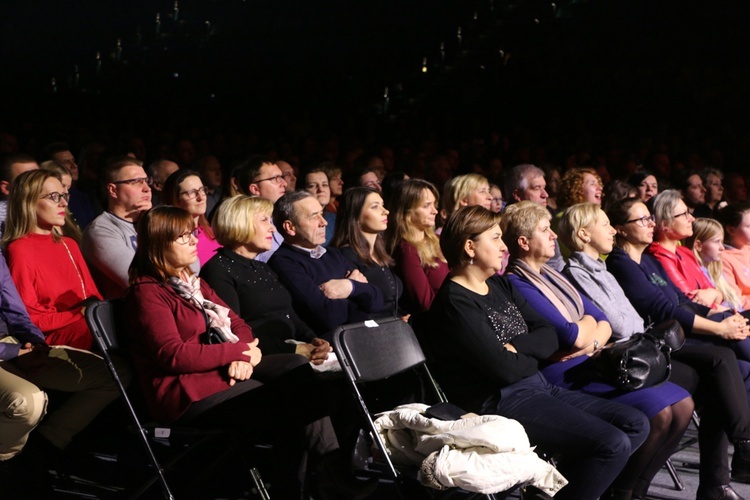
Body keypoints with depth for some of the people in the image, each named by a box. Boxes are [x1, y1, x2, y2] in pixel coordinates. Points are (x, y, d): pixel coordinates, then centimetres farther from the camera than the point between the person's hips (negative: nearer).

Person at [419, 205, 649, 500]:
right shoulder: (455, 302, -13)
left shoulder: (500, 285, 15)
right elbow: (504, 368, -20)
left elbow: (550, 336, 9)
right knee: (613, 444, -21)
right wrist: (533, 355, 2)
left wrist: (517, 346, -12)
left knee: (635, 425, 0)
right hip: (502, 402, -10)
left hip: (538, 387, 10)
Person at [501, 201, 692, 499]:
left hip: (593, 363, 9)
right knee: (659, 413, -22)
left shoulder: (550, 275, 18)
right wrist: (590, 322, 4)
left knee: (682, 404, -2)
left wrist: (592, 343, -9)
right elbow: (573, 337, -18)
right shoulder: (517, 285, -11)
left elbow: (604, 323, 14)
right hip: (567, 378, -9)